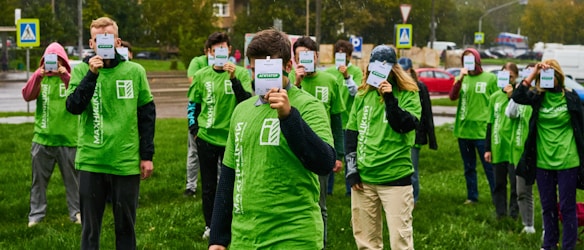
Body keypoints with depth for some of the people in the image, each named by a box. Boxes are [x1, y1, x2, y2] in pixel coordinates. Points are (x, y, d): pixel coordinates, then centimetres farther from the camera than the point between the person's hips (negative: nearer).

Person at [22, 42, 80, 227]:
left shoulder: (70, 77, 2)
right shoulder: (40, 78, 6)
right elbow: (27, 96, -11)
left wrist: (65, 76, -29)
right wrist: (38, 76, -26)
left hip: (68, 138, -1)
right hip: (42, 138, 2)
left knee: (72, 178, 7)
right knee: (38, 179, 6)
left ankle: (76, 213, 16)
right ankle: (36, 214, 12)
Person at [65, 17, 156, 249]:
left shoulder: (135, 71, 1)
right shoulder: (81, 70, 0)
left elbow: (147, 114, 5)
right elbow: (73, 107, -13)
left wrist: (147, 155, 2)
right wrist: (92, 74, -20)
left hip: (127, 162, 0)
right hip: (90, 162, 0)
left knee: (125, 226, 9)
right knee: (90, 227, 8)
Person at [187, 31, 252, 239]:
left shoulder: (241, 73, -5)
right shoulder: (201, 75, 2)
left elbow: (247, 102, -17)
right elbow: (193, 105, 12)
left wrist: (234, 79, -27)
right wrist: (194, 129, 5)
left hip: (231, 137, -2)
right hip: (206, 138, 2)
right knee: (209, 185, 10)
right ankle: (210, 225, 22)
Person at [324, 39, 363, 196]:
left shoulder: (356, 71, -1)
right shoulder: (329, 72, 9)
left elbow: (355, 92, -13)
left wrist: (347, 76, -25)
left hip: (348, 120, -3)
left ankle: (350, 189, 9)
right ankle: (327, 188, 17)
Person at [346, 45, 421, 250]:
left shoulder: (408, 94, -1)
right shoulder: (363, 95, 10)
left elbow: (405, 127, -15)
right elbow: (351, 132, 13)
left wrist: (390, 99, -22)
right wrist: (351, 168, 6)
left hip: (395, 178, -4)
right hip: (363, 177, 4)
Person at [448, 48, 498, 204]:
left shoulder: (490, 78, 0)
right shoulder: (462, 78, 9)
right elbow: (452, 97, -7)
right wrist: (460, 79, -19)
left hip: (482, 130, -4)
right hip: (463, 129, 4)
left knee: (489, 166, -4)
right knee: (469, 167, 13)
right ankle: (472, 196, 22)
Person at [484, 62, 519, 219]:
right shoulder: (495, 97, 10)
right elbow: (490, 123, 13)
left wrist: (511, 96, -16)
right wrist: (487, 148, 12)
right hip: (497, 147, 4)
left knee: (515, 182, -1)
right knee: (499, 182, 10)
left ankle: (514, 213, 8)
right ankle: (500, 212, 19)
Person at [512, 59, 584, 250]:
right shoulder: (538, 98, 2)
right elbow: (517, 97, -18)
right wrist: (533, 74, -21)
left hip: (567, 162, -3)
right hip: (543, 162, 3)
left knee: (567, 207, 3)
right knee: (547, 206, 14)